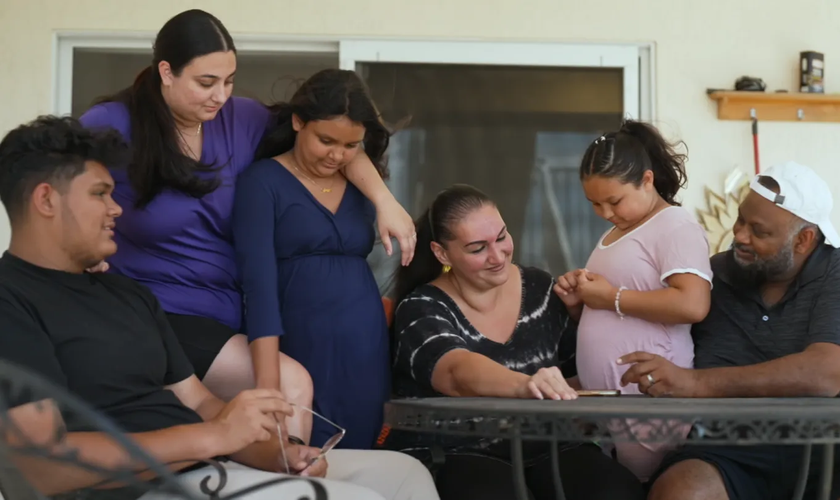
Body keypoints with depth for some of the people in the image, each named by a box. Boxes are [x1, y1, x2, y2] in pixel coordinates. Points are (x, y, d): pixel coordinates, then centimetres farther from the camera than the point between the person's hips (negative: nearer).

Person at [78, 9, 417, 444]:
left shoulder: (241, 121, 2)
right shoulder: (114, 126, -10)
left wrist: (383, 200, -6)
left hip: (228, 316, 5)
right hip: (155, 317, -5)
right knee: (292, 384, -20)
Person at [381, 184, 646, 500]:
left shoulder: (541, 289, 10)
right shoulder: (421, 309, -4)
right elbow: (459, 372, -26)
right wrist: (524, 385, -46)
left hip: (546, 448, 4)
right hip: (454, 456, -3)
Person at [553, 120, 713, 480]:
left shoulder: (675, 227, -10)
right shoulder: (614, 234, 18)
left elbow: (693, 305, -25)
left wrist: (613, 297, -18)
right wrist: (578, 301, 4)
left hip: (648, 402, -9)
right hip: (599, 400, 9)